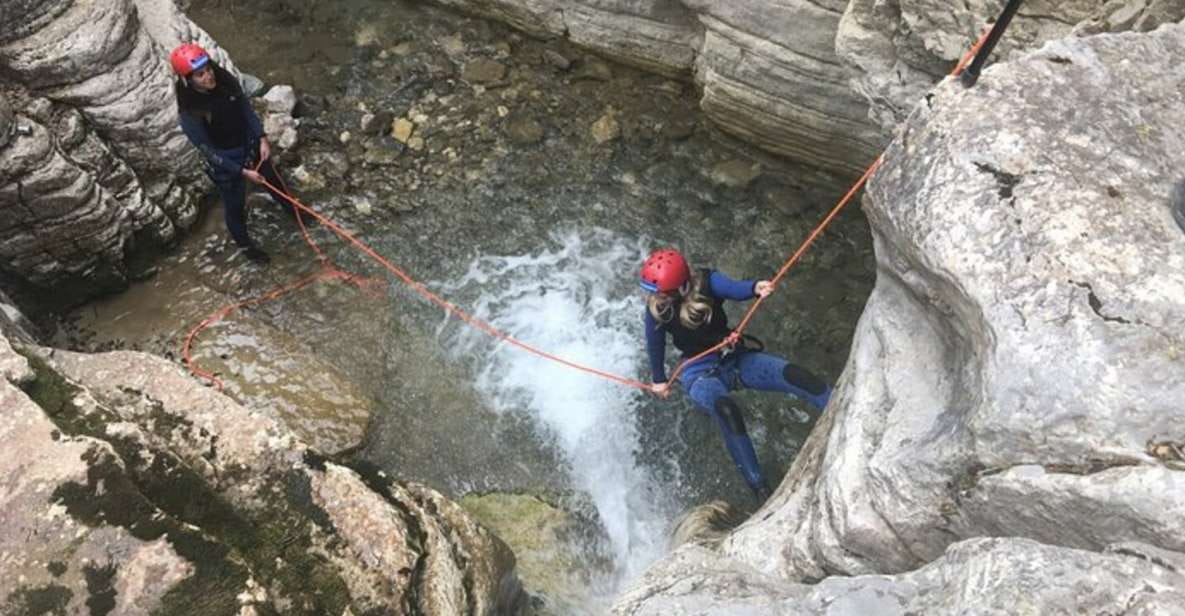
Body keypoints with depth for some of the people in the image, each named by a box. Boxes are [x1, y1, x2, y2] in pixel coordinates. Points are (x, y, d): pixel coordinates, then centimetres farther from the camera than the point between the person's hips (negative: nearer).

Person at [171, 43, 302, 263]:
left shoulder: (225, 80, -18)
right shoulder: (189, 113, -30)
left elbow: (247, 109, -5)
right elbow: (208, 150, -23)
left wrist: (262, 139, -14)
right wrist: (242, 171, -24)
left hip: (250, 144, 5)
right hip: (225, 161, -5)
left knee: (273, 181, 28)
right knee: (235, 205, 16)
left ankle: (293, 211, 59)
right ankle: (245, 244, 43)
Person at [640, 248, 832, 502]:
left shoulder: (706, 282, -15)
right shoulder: (657, 308, -10)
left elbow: (732, 288, -37)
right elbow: (655, 345, 6)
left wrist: (755, 287, -60)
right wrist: (659, 380, 19)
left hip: (734, 358, 2)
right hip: (700, 374, -2)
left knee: (793, 375, -24)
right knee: (726, 410, -35)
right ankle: (759, 488, -33)